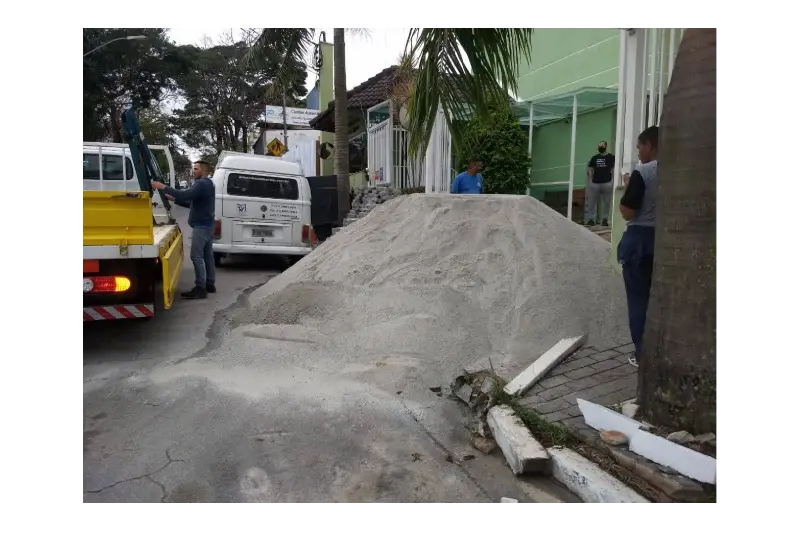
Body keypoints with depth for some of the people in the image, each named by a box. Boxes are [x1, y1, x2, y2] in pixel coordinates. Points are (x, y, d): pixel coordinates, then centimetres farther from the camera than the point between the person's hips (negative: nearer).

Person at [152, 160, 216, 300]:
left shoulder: (202, 183, -14)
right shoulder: (207, 184, 21)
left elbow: (185, 195, -29)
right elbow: (192, 203, 23)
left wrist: (163, 187, -26)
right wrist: (174, 199, 14)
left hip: (201, 226, -11)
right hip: (207, 225, 11)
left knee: (196, 256, -11)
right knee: (207, 255, 11)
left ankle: (200, 288, -12)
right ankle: (210, 284, 16)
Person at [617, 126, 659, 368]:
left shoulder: (642, 172, -14)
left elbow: (627, 212, -14)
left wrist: (627, 186, 1)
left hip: (640, 239, -6)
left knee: (638, 298, 4)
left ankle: (643, 355, 10)